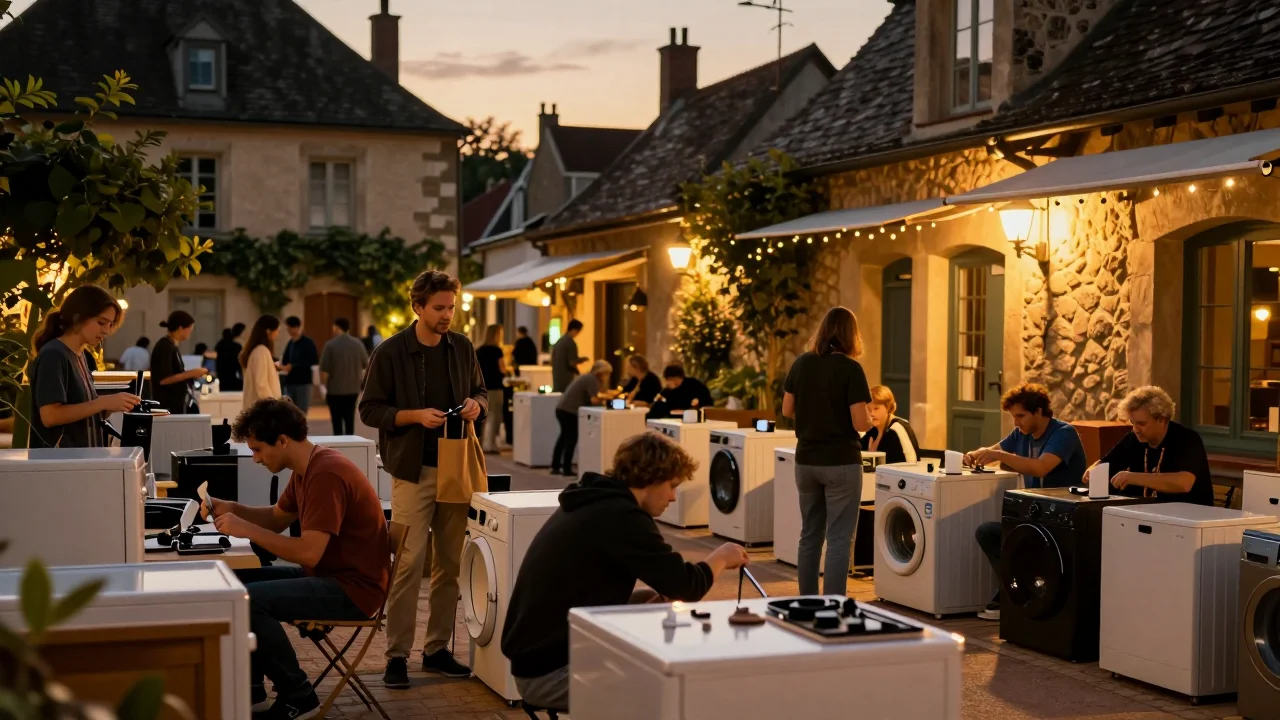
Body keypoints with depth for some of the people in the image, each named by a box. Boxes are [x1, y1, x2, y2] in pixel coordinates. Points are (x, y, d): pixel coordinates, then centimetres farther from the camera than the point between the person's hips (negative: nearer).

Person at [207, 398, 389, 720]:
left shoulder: (326, 474, -23)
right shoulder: (307, 468, 9)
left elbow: (309, 553, -28)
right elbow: (277, 519, 23)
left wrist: (246, 529, -20)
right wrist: (232, 509, 6)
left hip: (353, 587, -11)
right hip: (327, 575, 11)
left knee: (248, 599, -22)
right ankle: (251, 692, 14)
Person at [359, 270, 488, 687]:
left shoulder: (462, 348, 8)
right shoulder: (390, 353, -5)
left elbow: (480, 391, 20)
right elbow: (370, 409, -2)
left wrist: (476, 404, -3)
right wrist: (415, 415, -16)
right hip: (414, 470, -4)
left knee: (449, 563, 8)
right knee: (409, 564, -8)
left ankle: (438, 649, 18)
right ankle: (397, 655, 1)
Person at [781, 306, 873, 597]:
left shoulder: (801, 364, 2)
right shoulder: (850, 369, -13)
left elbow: (787, 410, 8)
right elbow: (860, 423, -15)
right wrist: (870, 419, 6)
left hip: (806, 461, 5)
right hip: (840, 462, -5)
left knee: (810, 535, 15)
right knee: (839, 540, -1)